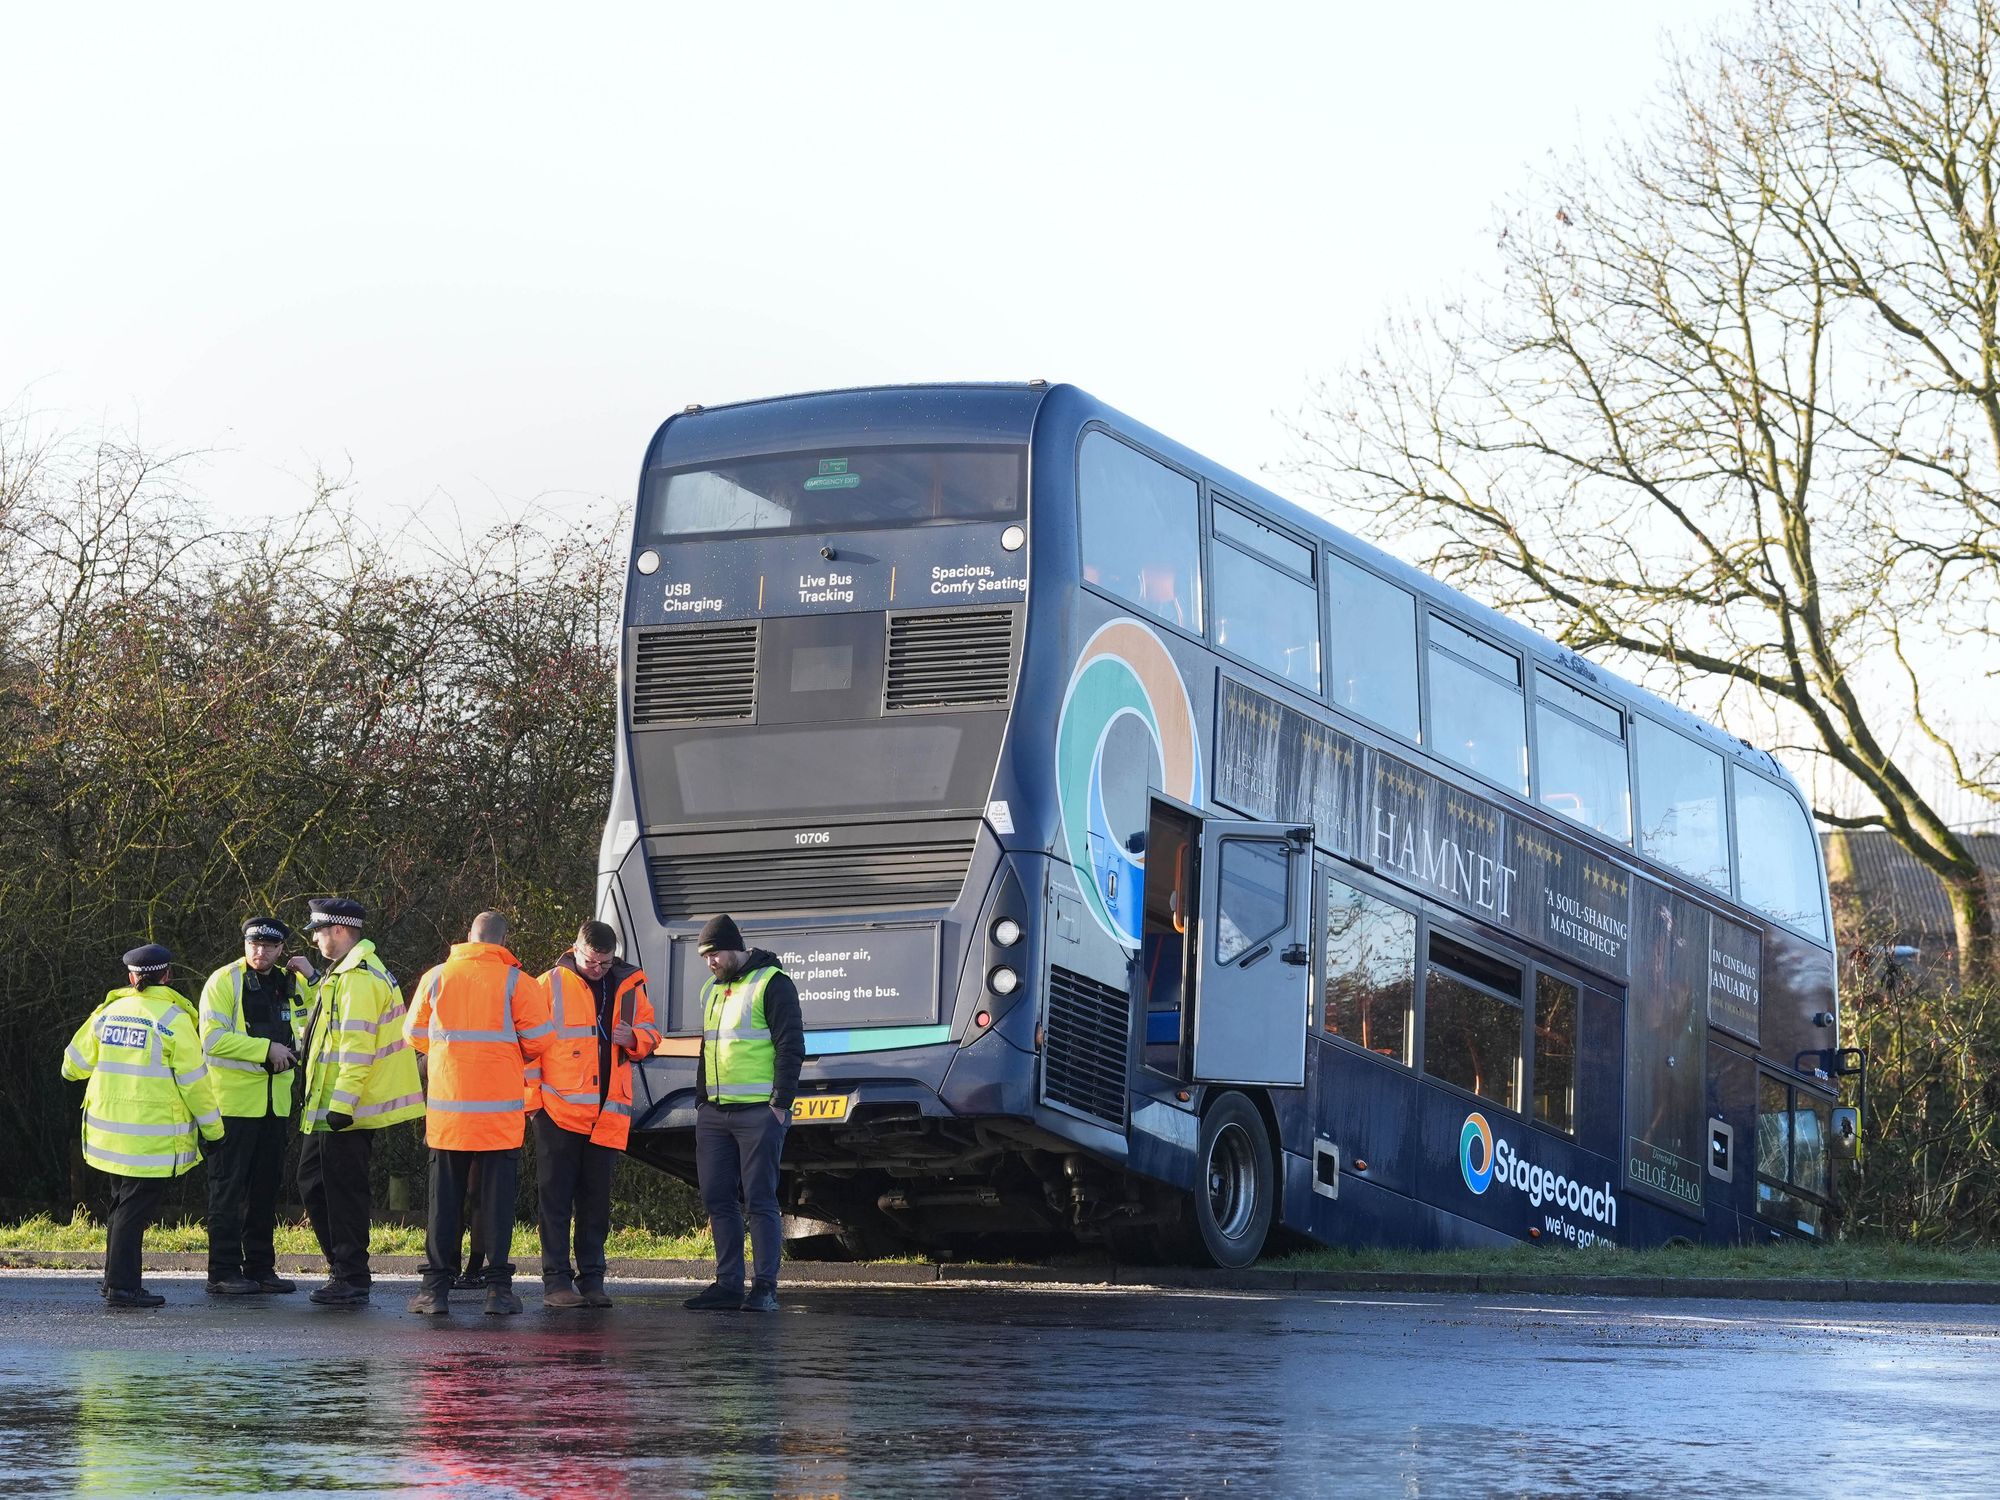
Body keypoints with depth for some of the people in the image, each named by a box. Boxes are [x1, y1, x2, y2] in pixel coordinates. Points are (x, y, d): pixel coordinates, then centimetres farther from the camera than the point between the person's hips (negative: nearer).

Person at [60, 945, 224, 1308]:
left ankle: (116, 1280, 25)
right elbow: (194, 1081, -9)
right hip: (153, 1138, -6)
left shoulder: (107, 1012, 6)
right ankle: (122, 1287, -4)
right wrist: (212, 1128, 0)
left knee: (122, 1204, 19)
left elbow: (75, 1064, 13)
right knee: (136, 1208, -2)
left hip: (107, 1131, 6)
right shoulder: (173, 1019, -10)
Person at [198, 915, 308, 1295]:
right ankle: (223, 1272, -1)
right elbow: (212, 1037, -16)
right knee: (229, 1188, -3)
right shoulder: (224, 981, -7)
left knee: (266, 1186, 10)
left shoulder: (290, 983, 11)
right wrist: (266, 1049, -18)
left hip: (275, 1102, 6)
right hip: (234, 1102, -6)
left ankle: (260, 1267, 17)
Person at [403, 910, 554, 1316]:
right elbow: (537, 1041, -5)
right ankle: (498, 1288, 3)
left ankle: (436, 1287, 8)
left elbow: (415, 1034, 10)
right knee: (497, 1198, 4)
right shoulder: (518, 982, -5)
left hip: (446, 1107, 2)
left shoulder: (436, 978, 2)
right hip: (500, 1109, -2)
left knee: (444, 1199, 9)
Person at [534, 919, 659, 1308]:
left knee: (596, 1201, 9)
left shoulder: (630, 987, 9)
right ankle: (556, 1281, 0)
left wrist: (633, 1037, -6)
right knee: (555, 1198, -2)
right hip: (559, 1111, -4)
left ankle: (591, 1280, 15)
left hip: (607, 1115, 4)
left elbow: (650, 1035, 18)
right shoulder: (551, 984, -1)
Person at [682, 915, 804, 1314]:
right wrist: (701, 1101, 20)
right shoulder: (711, 990, 19)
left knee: (759, 1200, -7)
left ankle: (765, 1287, -5)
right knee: (718, 1200, 6)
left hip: (759, 1113, -8)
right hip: (715, 1113, 8)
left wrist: (780, 1103, -15)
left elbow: (790, 1047, -10)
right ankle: (728, 1284, 11)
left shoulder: (771, 984, -6)